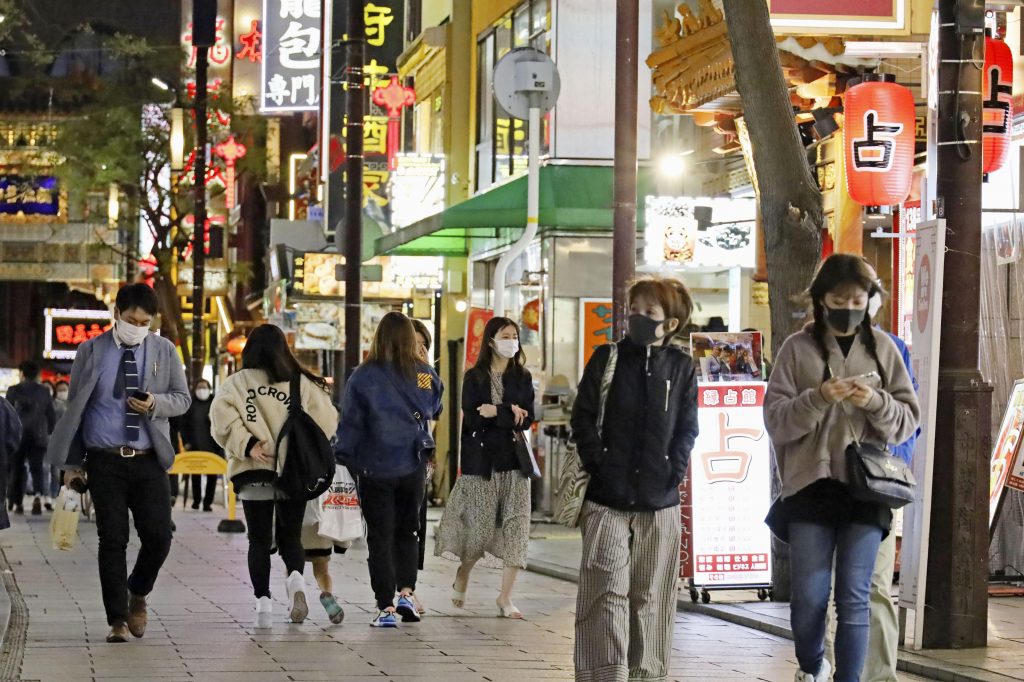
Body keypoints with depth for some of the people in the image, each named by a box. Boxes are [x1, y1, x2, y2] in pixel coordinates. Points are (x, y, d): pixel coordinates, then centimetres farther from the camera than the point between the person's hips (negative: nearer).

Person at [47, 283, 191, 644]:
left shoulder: (164, 351, 6)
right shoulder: (91, 352, 2)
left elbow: (182, 399, 11)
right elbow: (74, 407, 5)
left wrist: (155, 404, -12)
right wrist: (72, 462, 2)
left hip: (148, 461, 1)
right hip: (105, 461, -1)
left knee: (158, 536, -5)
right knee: (113, 540, -2)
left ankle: (137, 594, 23)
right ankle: (118, 620, 6)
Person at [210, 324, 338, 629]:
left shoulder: (236, 383, 1)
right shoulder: (302, 383, 2)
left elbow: (222, 417, -14)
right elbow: (326, 422, -1)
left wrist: (246, 444, -14)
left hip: (254, 473, -1)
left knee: (259, 540, 8)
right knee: (290, 537, 14)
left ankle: (263, 601, -4)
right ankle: (296, 578, -14)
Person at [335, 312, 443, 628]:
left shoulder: (363, 376, -10)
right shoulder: (426, 375, -2)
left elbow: (350, 423, -8)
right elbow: (435, 412, 13)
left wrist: (343, 460, -2)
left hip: (375, 468, -2)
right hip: (414, 467, 2)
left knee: (380, 537, 5)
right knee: (407, 531, 18)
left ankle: (386, 607, 2)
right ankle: (406, 592, 2)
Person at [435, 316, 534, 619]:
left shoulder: (522, 377, 9)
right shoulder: (474, 378, 3)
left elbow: (527, 420, 0)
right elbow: (470, 419, -9)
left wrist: (495, 413, -11)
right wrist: (510, 414, -11)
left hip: (514, 460, 2)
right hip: (481, 460, -2)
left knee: (515, 526, -7)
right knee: (480, 527, 0)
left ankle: (505, 597, -2)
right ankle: (462, 576, 29)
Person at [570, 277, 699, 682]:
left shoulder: (681, 367, 6)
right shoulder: (607, 359, 3)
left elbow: (687, 428, 7)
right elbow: (583, 417, 2)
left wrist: (674, 471, -4)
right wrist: (597, 463, -7)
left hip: (660, 501, 2)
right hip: (607, 499, -1)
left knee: (651, 595, 7)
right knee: (607, 590, -7)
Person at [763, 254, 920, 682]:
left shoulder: (882, 348, 8)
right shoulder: (798, 348, 4)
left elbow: (909, 420, 7)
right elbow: (775, 420, -1)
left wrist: (876, 402, -12)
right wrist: (819, 398, -17)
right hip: (811, 486, 0)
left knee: (854, 600, -2)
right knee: (809, 598, 2)